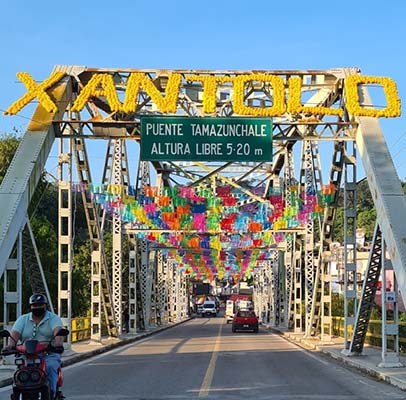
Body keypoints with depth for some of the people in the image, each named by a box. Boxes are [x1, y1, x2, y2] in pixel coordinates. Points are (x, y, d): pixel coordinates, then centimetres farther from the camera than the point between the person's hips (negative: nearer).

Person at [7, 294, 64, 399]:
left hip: (49, 355, -2)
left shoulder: (53, 318, 6)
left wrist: (58, 343, -36)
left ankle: (51, 393, -29)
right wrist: (10, 345, -24)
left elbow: (58, 331, -15)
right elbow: (14, 333, -2)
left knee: (50, 366, -31)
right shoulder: (22, 319, 15)